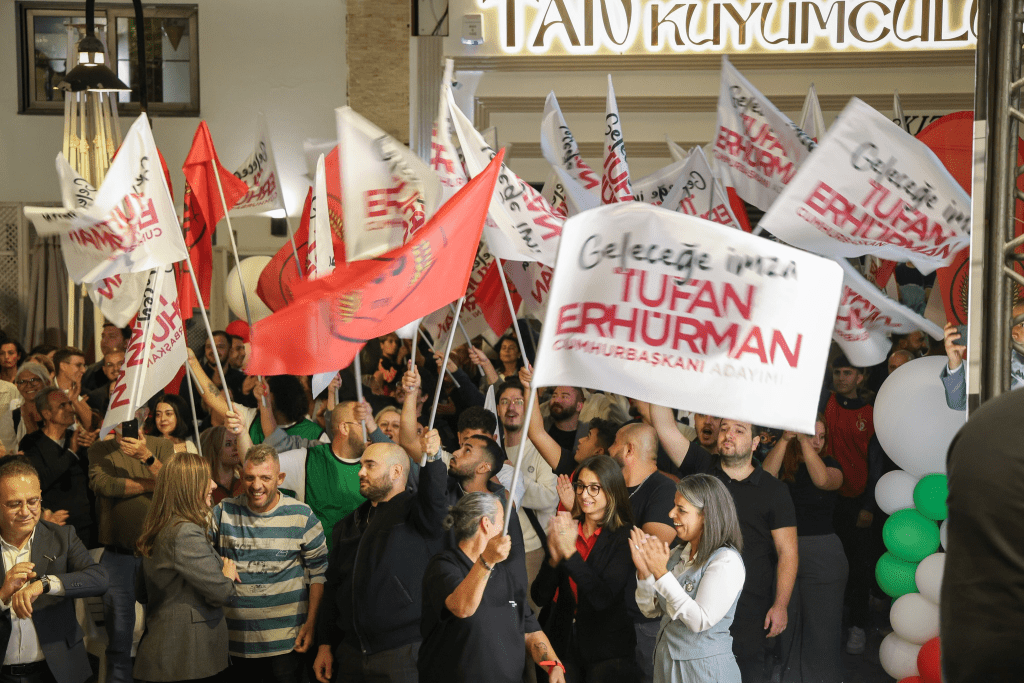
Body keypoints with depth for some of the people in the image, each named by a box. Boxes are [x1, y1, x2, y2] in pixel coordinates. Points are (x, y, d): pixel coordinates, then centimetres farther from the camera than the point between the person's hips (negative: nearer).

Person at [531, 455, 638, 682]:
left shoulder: (624, 538, -10)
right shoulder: (565, 529, 2)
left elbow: (603, 599, -22)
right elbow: (540, 597, -2)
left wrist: (570, 553, -25)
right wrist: (554, 558, -18)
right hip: (563, 644, 4)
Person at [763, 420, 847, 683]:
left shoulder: (830, 464, 2)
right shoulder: (783, 464, 4)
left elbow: (824, 480, -22)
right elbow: (766, 477, -19)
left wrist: (804, 442, -29)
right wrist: (785, 439, -29)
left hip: (822, 555, -1)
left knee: (821, 624, 2)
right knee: (784, 621, 8)